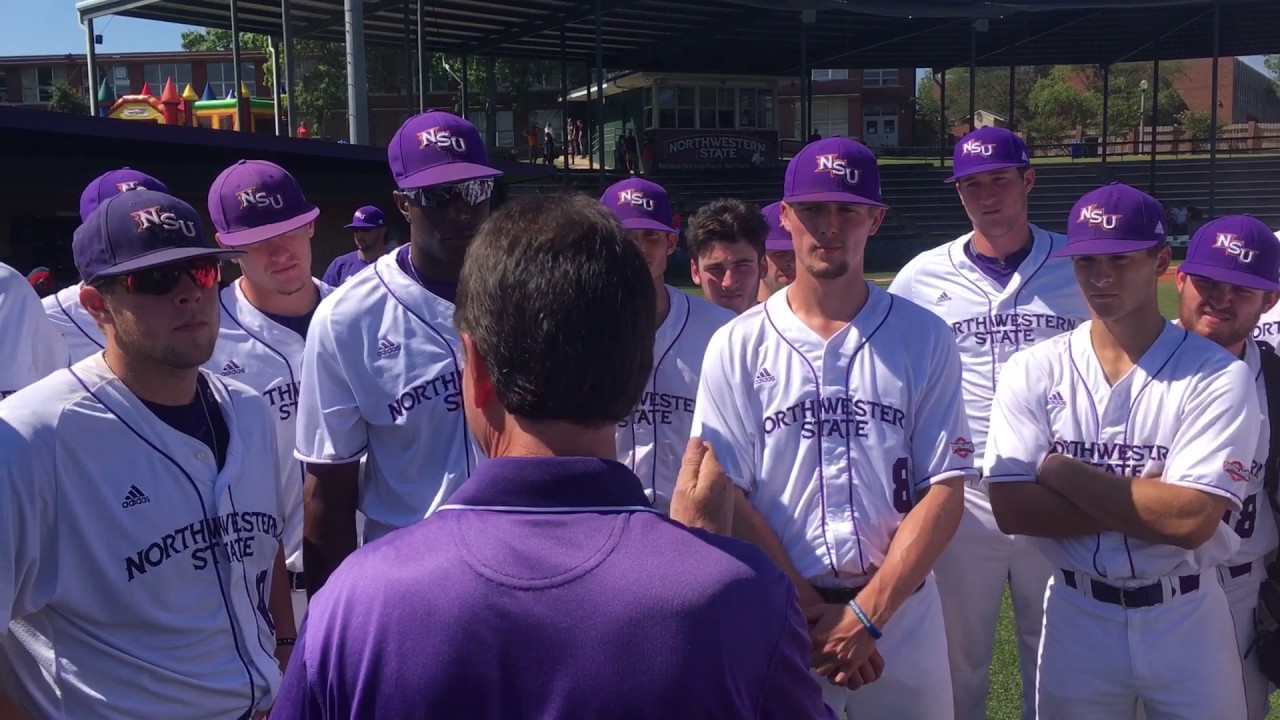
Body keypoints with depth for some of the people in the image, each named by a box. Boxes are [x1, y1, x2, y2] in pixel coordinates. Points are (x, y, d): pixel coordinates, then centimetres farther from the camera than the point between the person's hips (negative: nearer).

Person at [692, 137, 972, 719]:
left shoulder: (924, 337, 0)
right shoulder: (737, 345, -2)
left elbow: (945, 488, -4)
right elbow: (727, 496, -6)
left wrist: (867, 615, -13)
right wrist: (815, 616, -12)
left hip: (902, 606, 1)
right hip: (779, 609, 0)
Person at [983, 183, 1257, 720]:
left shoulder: (1216, 374, -11)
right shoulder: (1033, 371, -5)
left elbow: (1193, 520, -21)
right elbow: (1010, 508, -13)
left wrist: (1061, 472, -17)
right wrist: (1147, 504, -17)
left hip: (1187, 620, -1)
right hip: (1077, 618, 1)